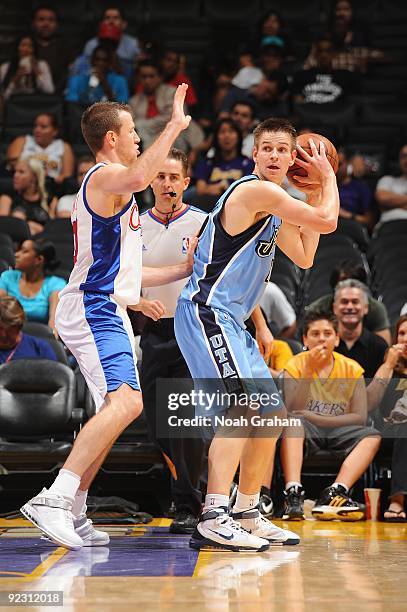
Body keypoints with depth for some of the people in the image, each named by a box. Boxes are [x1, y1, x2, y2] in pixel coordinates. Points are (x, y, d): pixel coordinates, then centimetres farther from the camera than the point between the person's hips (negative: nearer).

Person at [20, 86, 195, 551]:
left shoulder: (108, 184, 25)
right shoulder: (105, 176, -6)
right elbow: (138, 178, -34)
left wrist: (182, 270, 31)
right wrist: (174, 127, -28)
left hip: (103, 312, 11)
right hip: (95, 309, -11)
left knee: (116, 410, 15)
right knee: (125, 402, -26)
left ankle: (73, 513, 16)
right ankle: (54, 498, -33)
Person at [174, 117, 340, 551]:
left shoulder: (273, 204, 18)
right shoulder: (255, 191, -13)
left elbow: (304, 257, 24)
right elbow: (327, 222, -12)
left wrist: (315, 194, 20)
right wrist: (329, 179, 6)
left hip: (228, 320, 11)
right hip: (206, 312, -11)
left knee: (271, 412, 14)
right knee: (242, 406, -24)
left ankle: (246, 514, 22)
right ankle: (213, 519, -32)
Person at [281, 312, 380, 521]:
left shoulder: (352, 369, 3)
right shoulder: (295, 366, -1)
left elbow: (359, 417, -4)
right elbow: (292, 411, -14)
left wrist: (315, 418, -14)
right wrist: (309, 370, -21)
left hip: (337, 432, 2)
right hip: (307, 434, -2)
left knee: (373, 436, -24)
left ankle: (334, 493, -39)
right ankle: (293, 492, -48)